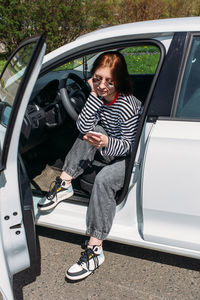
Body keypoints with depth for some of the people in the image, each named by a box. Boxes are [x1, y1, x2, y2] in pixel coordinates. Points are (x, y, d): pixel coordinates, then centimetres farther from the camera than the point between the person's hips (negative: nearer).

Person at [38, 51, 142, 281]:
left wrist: (107, 143, -40)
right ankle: (64, 183, -12)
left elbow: (127, 145, -19)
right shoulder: (100, 95, -6)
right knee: (92, 130, -17)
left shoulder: (128, 106, -26)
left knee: (103, 179, -32)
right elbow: (83, 128, -15)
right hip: (110, 151, 7)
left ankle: (95, 249, -25)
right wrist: (94, 96, -22)